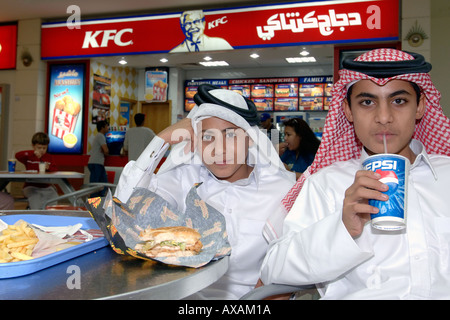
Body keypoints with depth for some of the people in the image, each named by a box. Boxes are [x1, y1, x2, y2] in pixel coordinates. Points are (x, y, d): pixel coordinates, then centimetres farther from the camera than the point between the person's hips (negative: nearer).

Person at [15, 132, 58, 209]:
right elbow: (17, 155, -13)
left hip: (46, 187, 2)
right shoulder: (29, 157, 6)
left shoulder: (49, 157, 14)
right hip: (31, 186, -2)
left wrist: (49, 167, -14)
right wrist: (33, 153, -18)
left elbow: (55, 170, 9)